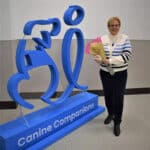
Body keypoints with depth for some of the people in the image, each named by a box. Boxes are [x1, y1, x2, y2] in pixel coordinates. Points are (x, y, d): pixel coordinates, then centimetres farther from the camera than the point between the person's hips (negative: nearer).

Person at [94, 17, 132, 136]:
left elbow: (127, 56, -18)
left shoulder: (125, 39, -7)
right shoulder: (102, 39, 0)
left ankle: (117, 123, 16)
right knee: (108, 96, 16)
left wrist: (109, 60, -26)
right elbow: (97, 54, 2)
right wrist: (102, 60, -22)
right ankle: (110, 114, 41)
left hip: (120, 74, -2)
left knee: (118, 98, 1)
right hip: (105, 73, 3)